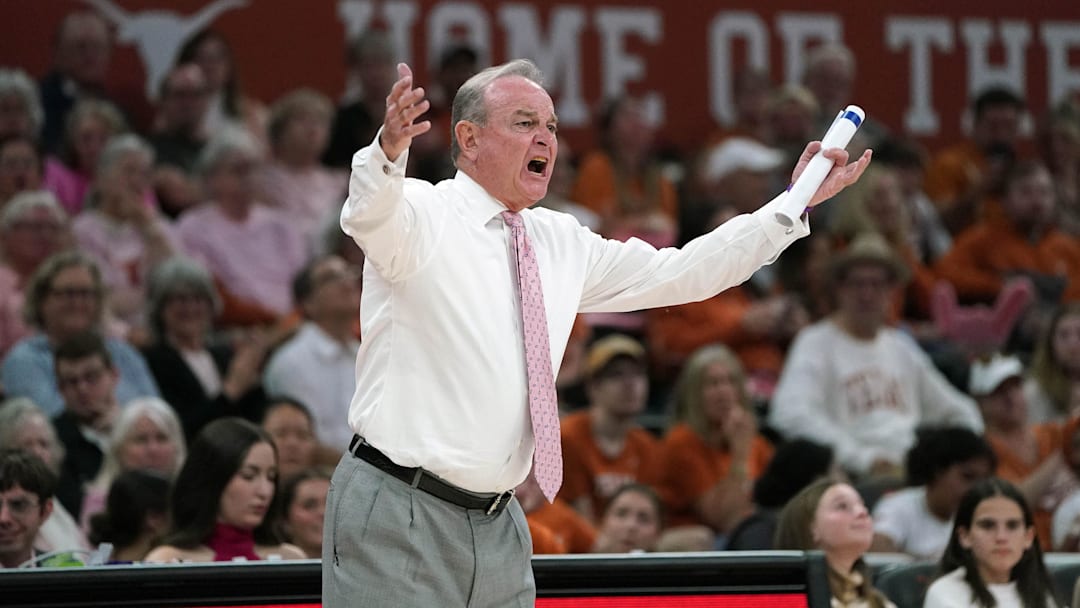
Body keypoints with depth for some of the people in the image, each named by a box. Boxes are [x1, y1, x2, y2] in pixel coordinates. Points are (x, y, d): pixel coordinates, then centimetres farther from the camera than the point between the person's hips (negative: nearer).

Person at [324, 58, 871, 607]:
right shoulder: (421, 214, -6)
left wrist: (794, 205, 13)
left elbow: (681, 274, 19)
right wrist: (389, 150, -52)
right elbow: (371, 215, -29)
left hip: (496, 524, 6)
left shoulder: (561, 243, 14)